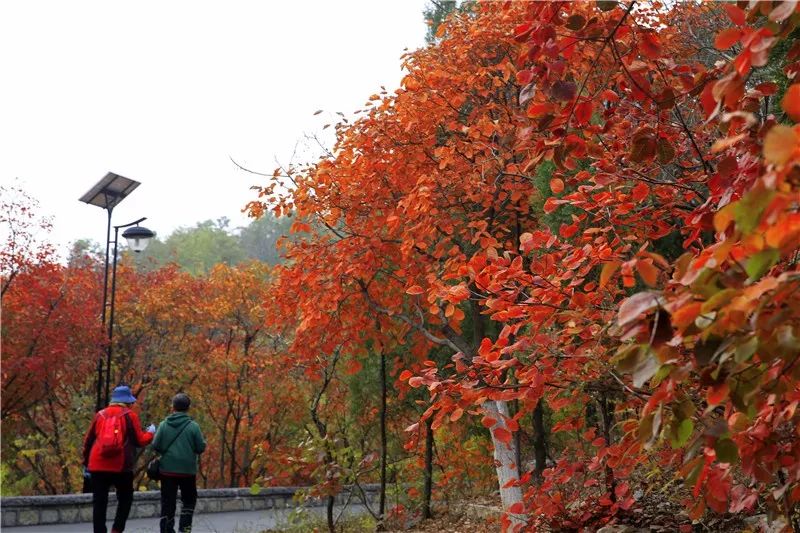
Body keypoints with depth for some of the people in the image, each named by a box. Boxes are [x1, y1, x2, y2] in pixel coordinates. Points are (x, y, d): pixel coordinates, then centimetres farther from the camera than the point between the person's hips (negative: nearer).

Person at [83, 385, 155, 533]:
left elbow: (88, 441, 13)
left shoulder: (100, 415, 11)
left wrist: (86, 463, 21)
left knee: (99, 503, 5)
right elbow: (139, 441, -1)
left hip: (98, 466, 3)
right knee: (125, 498, 15)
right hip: (121, 467, -2)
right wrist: (150, 433, 18)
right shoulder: (130, 416, 0)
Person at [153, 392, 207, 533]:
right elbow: (201, 448, -7)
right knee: (189, 500, 16)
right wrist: (203, 441, 15)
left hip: (167, 470, 1)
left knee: (167, 503, 8)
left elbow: (155, 446, -5)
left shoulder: (164, 425, -4)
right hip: (188, 470, -1)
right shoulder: (193, 426, -8)